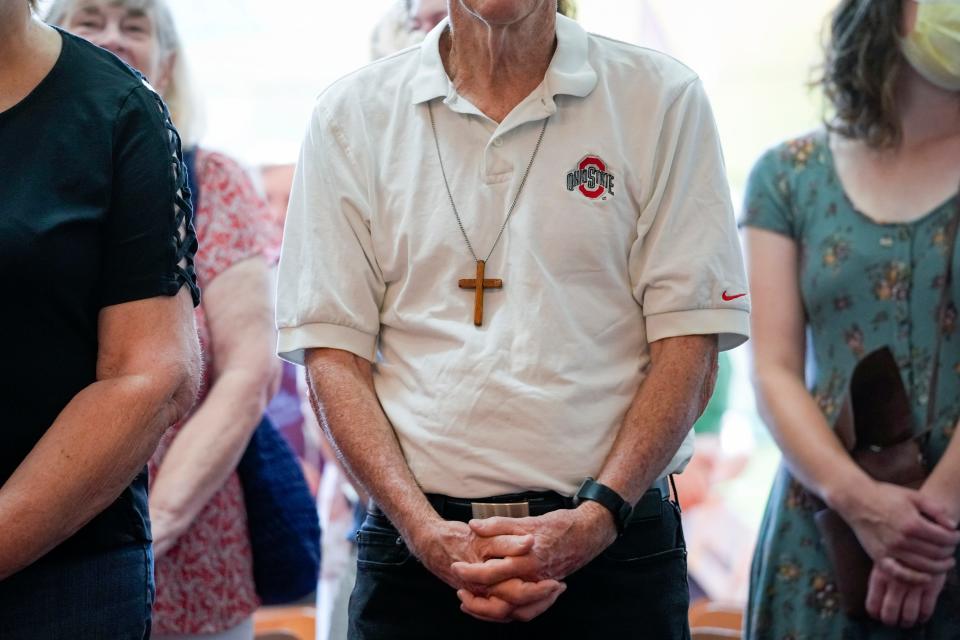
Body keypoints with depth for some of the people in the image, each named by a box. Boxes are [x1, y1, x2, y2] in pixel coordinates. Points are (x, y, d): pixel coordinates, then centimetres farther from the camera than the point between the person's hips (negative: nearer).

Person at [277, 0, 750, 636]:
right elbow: (332, 352, 0)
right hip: (416, 550, 1)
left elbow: (689, 346, -3)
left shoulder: (665, 100, 1)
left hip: (611, 541, 0)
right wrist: (427, 532, -12)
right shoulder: (350, 115, 4)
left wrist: (592, 522, -14)